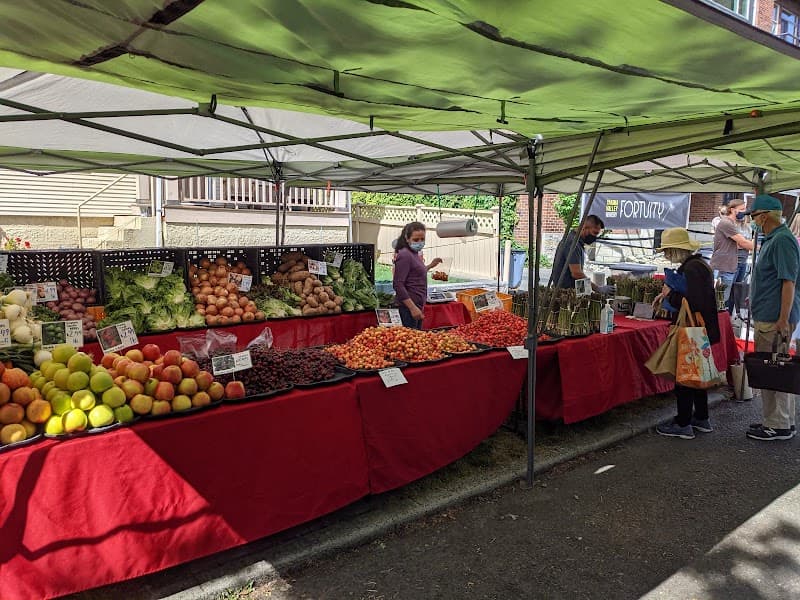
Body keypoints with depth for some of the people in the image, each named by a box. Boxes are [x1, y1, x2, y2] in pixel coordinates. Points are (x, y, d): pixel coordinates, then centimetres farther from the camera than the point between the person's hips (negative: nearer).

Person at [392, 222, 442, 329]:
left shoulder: (415, 254, 14)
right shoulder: (405, 255, -15)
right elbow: (398, 285, -21)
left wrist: (430, 266, 19)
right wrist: (413, 308, -24)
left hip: (418, 304, 10)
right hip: (409, 305, -10)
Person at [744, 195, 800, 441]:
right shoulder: (771, 239, 16)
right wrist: (756, 298, 30)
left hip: (775, 319, -11)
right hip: (766, 317, 11)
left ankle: (779, 426, 4)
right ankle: (775, 420, 25)